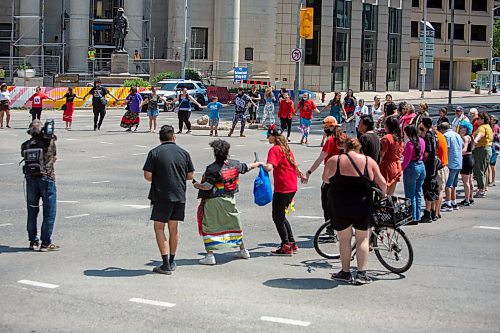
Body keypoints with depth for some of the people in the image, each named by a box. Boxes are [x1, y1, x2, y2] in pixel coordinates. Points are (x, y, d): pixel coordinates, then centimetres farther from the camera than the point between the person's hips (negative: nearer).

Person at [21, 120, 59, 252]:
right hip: (47, 179, -4)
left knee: (32, 212, 14)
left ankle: (33, 241, 19)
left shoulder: (25, 145, 1)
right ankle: (46, 243, 2)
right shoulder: (49, 142, -7)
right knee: (49, 212, 3)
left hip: (31, 179, 4)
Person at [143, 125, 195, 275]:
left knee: (159, 228, 3)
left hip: (161, 196, -4)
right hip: (179, 196, 4)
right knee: (173, 227, 16)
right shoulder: (184, 153, 4)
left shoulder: (155, 153, -5)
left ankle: (165, 264, -5)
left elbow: (147, 175, -9)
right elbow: (190, 176, 7)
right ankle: (172, 261, 25)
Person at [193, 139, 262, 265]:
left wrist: (197, 185, 0)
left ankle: (210, 255, -5)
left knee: (208, 227, 1)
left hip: (213, 201, -6)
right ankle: (243, 250, 33)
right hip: (229, 200, 6)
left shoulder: (212, 168, -17)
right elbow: (246, 167, 19)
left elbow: (207, 186, -20)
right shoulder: (235, 164, 1)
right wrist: (258, 164, 39)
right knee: (234, 223, 21)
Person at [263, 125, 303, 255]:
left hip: (282, 188, -9)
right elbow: (293, 164, 30)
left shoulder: (275, 149, -13)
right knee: (281, 216, 19)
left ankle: (286, 246, 2)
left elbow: (269, 167, -29)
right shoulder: (286, 148, 14)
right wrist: (299, 173, 47)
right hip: (292, 187, 9)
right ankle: (292, 243, 20)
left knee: (277, 217, 2)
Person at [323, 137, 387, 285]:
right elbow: (382, 183, -2)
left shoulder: (334, 161, -5)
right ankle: (361, 274, 9)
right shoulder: (369, 161, -2)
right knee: (362, 239, 13)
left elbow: (325, 179, 1)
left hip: (339, 206, -1)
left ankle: (345, 272, 18)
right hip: (362, 206, 1)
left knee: (344, 239, 13)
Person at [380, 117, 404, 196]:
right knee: (391, 195, 13)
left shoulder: (386, 138, -16)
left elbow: (382, 155, -16)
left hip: (387, 167, -8)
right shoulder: (399, 138, 7)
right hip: (397, 167, 8)